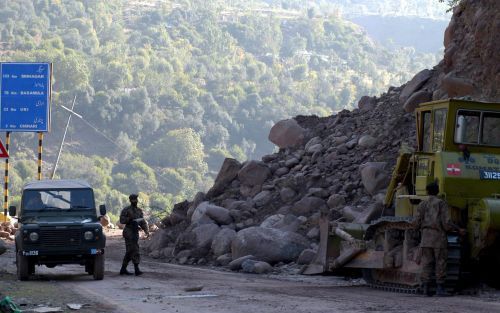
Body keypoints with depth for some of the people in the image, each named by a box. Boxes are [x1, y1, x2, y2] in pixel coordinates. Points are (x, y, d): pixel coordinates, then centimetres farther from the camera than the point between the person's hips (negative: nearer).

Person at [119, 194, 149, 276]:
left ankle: (123, 270, 18)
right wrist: (130, 219, -23)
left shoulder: (139, 211, 14)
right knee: (134, 250, -14)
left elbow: (143, 222, 10)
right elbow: (122, 220, -9)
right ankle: (136, 269, -18)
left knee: (129, 252, 10)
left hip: (136, 232, 7)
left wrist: (146, 230, -4)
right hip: (129, 232, -7)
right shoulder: (126, 210, -3)